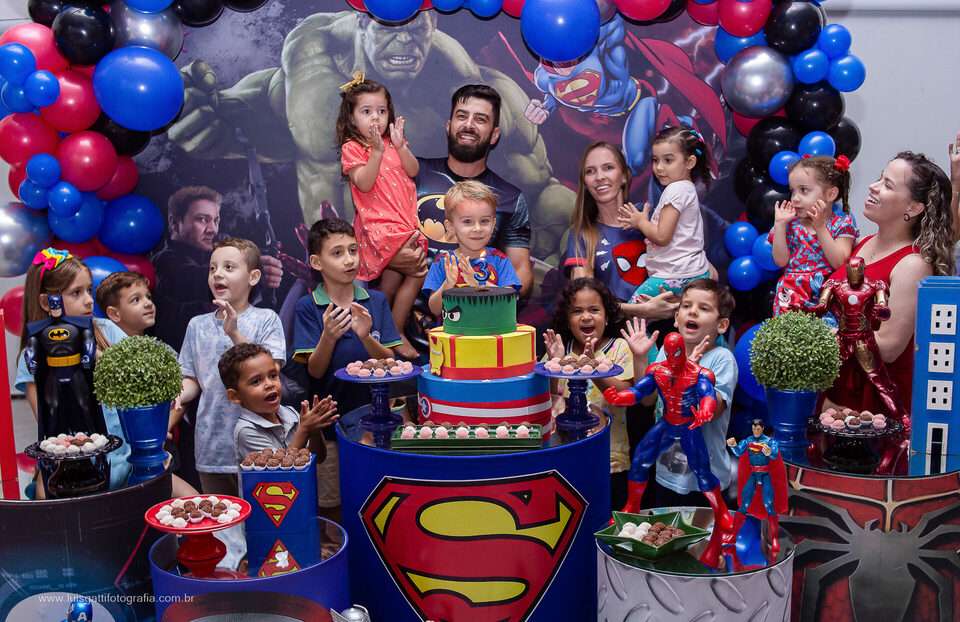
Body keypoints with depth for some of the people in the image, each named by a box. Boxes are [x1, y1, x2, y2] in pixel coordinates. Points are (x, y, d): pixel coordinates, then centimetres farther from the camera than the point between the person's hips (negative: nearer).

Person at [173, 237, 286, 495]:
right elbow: (192, 379, 13)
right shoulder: (198, 325, 9)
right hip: (211, 446, 4)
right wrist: (179, 396, -8)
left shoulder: (266, 319, -4)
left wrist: (235, 334, -21)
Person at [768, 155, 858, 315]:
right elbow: (781, 261, 3)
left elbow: (839, 263, -8)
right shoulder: (791, 223, 11)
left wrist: (820, 227, -12)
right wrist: (779, 224, -2)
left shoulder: (842, 223, 5)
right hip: (793, 291, 1)